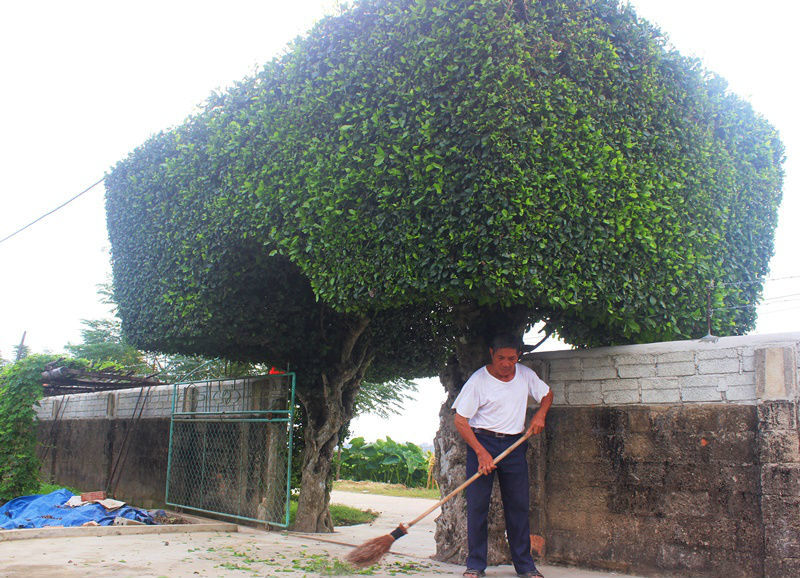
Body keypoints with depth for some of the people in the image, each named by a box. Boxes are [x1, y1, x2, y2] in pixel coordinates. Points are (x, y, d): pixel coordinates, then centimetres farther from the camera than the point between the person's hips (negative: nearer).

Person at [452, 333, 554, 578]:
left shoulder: (526, 375, 3)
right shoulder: (478, 380, -11)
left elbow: (547, 394, 21)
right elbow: (460, 420, -10)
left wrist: (540, 415, 0)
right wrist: (481, 452, -18)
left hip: (514, 445, 3)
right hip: (481, 441, -3)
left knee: (518, 505, 4)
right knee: (477, 504, -4)